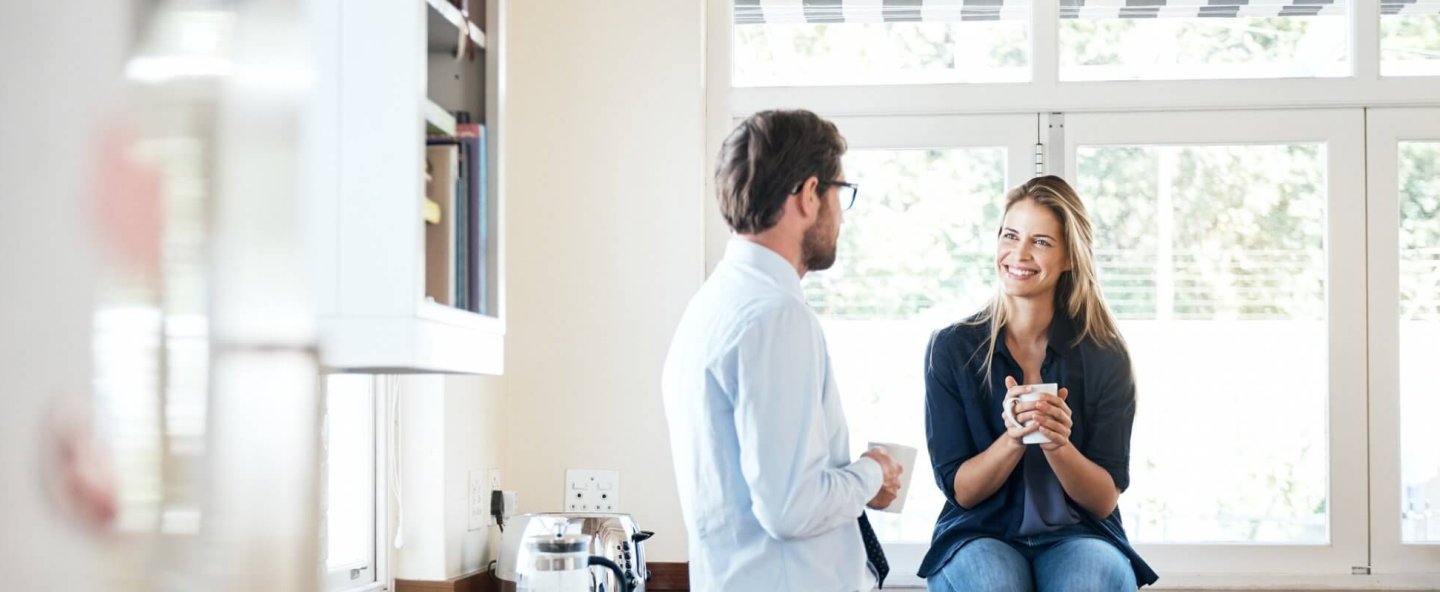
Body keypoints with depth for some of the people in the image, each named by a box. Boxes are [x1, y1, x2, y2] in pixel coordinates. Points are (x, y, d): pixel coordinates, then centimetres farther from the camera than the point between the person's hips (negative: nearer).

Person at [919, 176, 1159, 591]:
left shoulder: (1105, 356, -2)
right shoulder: (950, 349, -2)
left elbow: (1104, 500, -2)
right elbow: (959, 490, -2)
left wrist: (1058, 445, -22)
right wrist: (1014, 437, -22)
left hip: (1078, 537, 1)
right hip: (980, 536, -1)